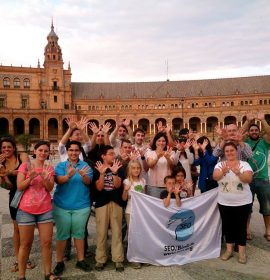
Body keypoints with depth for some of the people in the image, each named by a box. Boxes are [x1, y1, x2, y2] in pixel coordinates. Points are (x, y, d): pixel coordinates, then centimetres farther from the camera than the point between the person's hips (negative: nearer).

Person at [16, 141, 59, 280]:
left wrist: (45, 179, -22)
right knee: (25, 244, 7)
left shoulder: (49, 168, 6)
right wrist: (30, 178, -24)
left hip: (45, 210, 3)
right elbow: (19, 187, -7)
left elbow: (50, 188, -3)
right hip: (26, 210, -2)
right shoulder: (25, 165, -3)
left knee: (47, 242, 6)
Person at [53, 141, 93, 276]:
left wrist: (83, 175, -37)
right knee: (62, 234, 7)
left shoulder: (85, 166, 1)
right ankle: (59, 262, 21)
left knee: (79, 233, 11)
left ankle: (81, 260, 25)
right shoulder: (60, 166, 1)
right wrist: (68, 176, -39)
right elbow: (59, 180, -17)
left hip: (81, 205, 1)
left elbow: (88, 182, -13)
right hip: (62, 205, 0)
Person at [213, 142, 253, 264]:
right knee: (227, 225, 11)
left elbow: (248, 179, -20)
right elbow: (215, 177, -17)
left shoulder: (244, 164, -6)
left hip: (243, 202, -2)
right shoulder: (220, 164, -1)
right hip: (224, 202, 2)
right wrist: (223, 171, -38)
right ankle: (229, 249, 26)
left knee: (241, 226, 5)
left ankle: (242, 252, 19)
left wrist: (238, 173, -39)